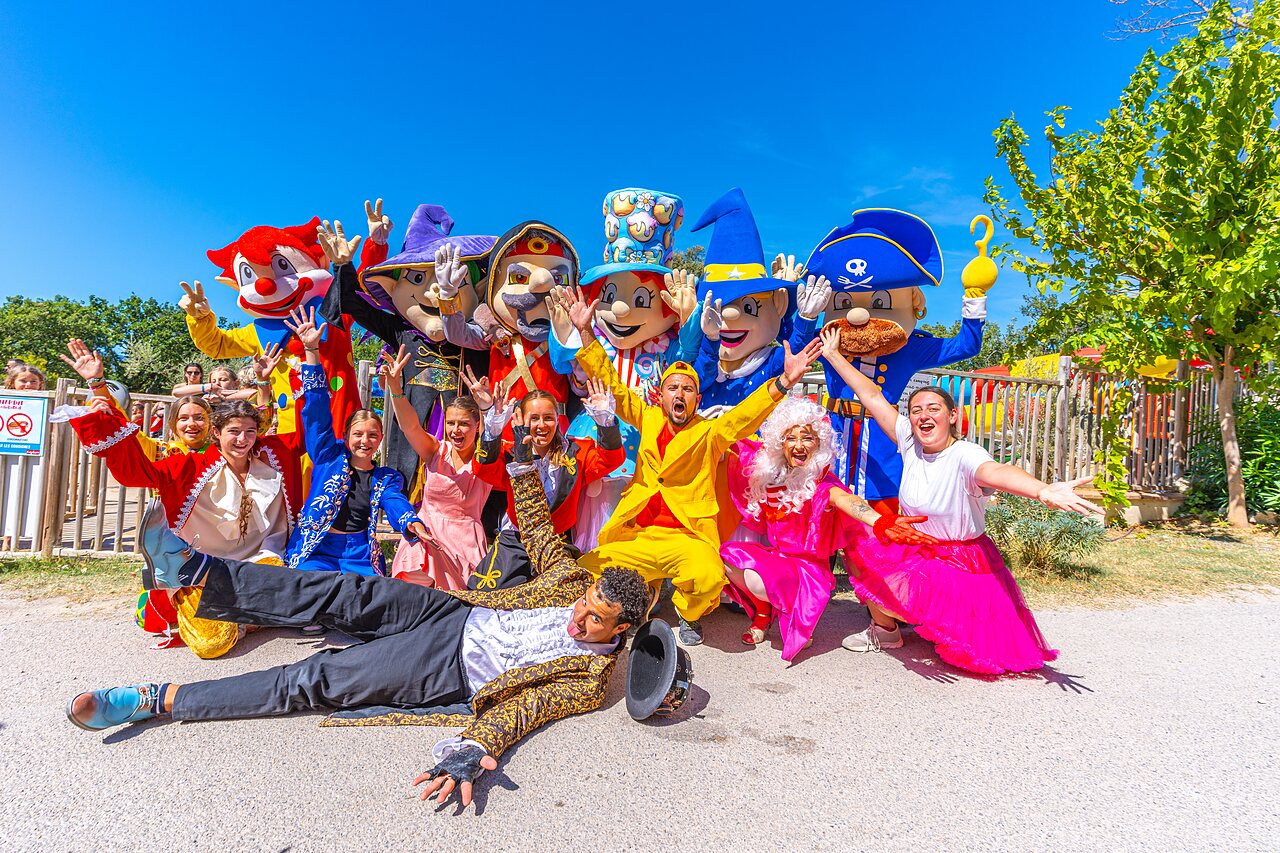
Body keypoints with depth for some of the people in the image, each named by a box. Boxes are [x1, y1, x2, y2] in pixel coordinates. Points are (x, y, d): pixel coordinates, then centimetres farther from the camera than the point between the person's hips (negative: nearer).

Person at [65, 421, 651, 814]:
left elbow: (521, 707, -23)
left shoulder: (588, 677, -13)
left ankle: (159, 700, -1)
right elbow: (537, 530, 8)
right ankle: (193, 569, -10)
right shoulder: (576, 581, 1)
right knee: (346, 596, -16)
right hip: (458, 613, 5)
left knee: (315, 681, -12)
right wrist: (523, 462, 1)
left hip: (446, 670, -5)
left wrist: (473, 750, -41)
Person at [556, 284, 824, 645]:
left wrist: (784, 381, -28)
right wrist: (585, 332, 2)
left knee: (707, 577, -32)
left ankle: (688, 614, 6)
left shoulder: (709, 433, 3)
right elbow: (612, 385, 9)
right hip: (636, 538, 4)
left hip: (686, 538, -3)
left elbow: (746, 414, -11)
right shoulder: (649, 419, 11)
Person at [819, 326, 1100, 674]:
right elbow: (873, 397, -5)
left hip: (959, 562, -6)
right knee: (857, 550, -1)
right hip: (912, 550, 6)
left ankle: (885, 629, 16)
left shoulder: (964, 455, -25)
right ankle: (884, 628, 19)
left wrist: (1043, 490, -69)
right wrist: (834, 356, 0)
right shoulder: (910, 443, -7)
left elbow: (996, 471, -47)